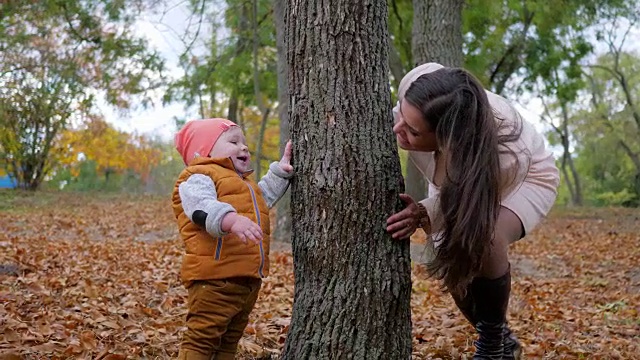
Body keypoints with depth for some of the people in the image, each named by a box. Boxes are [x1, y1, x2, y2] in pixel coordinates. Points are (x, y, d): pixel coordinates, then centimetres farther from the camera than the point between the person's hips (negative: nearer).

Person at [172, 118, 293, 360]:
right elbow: (203, 208, -26)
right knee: (202, 339, -9)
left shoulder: (245, 184, 28)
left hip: (248, 280, 10)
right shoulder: (199, 177, -7)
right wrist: (231, 220, -45)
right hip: (214, 279, -10)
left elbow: (265, 196, 41)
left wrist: (280, 171, 26)